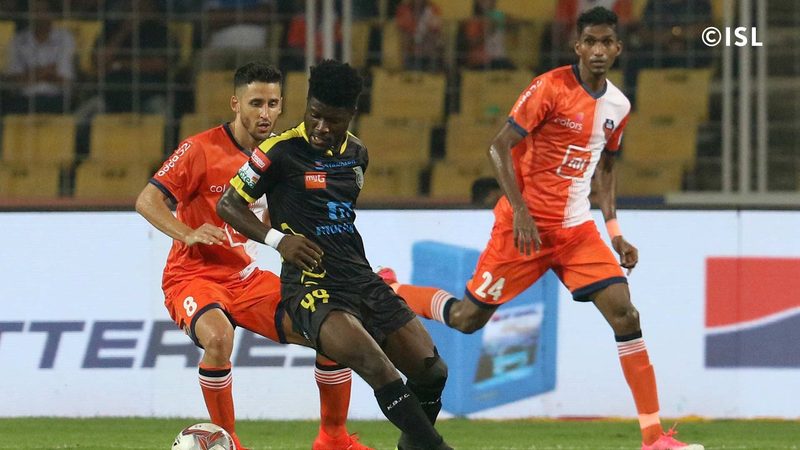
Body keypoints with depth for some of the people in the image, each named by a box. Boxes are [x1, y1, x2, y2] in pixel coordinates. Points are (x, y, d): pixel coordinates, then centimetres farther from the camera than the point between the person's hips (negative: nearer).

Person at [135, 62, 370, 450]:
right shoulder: (202, 149, -14)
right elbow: (146, 201, -17)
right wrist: (187, 234, -33)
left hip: (247, 279, 6)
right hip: (194, 276, -6)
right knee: (218, 337, -38)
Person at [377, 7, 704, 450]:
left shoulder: (618, 105, 6)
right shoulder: (550, 88, -15)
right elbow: (499, 146, -15)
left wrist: (615, 232, 13)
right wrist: (521, 210, -22)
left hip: (577, 230, 5)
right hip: (526, 226, -5)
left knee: (624, 314, -11)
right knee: (468, 318, 3)